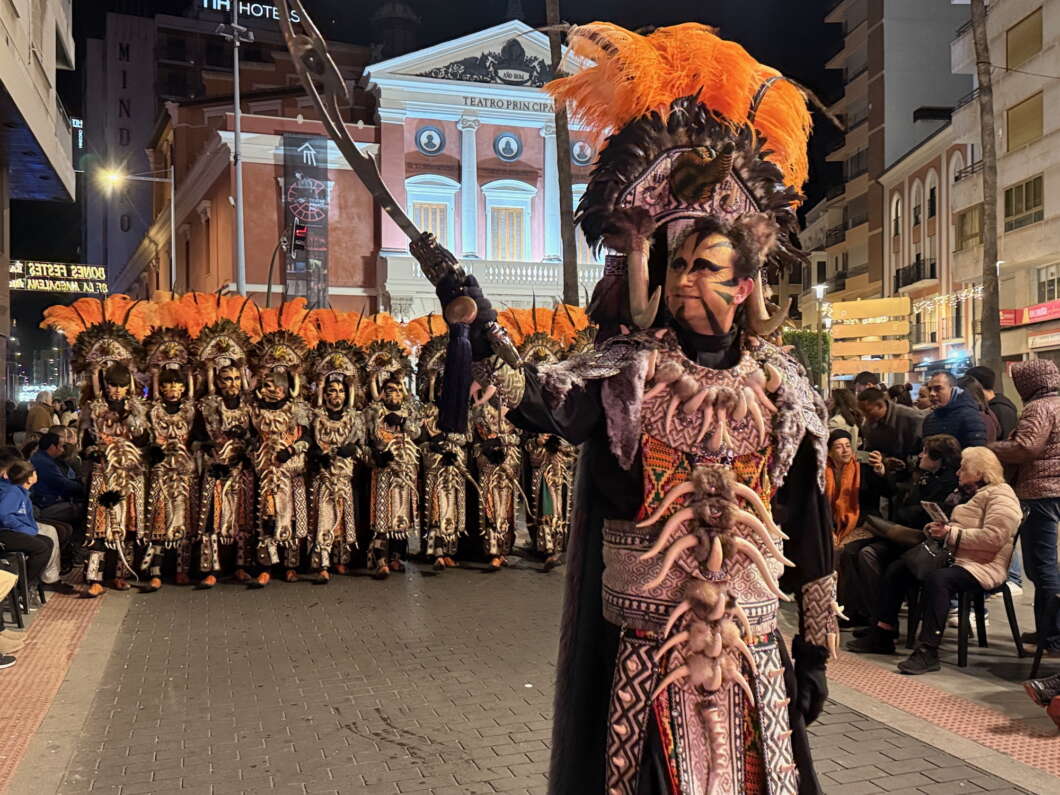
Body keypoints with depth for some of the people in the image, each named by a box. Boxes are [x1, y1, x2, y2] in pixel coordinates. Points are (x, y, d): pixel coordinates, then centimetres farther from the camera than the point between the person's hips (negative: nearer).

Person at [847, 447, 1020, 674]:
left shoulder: (1000, 496, -10)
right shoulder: (971, 494, 21)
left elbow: (993, 538, -24)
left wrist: (951, 534, -20)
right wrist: (940, 529, 6)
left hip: (982, 565, -10)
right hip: (954, 557, 10)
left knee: (938, 579, -37)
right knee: (898, 568, 2)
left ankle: (928, 651, -36)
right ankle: (883, 634, 1)